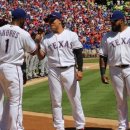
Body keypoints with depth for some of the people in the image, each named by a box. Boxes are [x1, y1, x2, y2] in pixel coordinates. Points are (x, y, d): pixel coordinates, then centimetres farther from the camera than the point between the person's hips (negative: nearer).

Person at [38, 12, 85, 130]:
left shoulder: (71, 35, 0)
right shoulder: (47, 38, 8)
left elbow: (78, 53, -2)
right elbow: (41, 56, 6)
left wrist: (79, 70, -11)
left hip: (69, 71, -2)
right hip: (54, 72, 3)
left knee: (75, 99, 2)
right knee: (56, 101, 5)